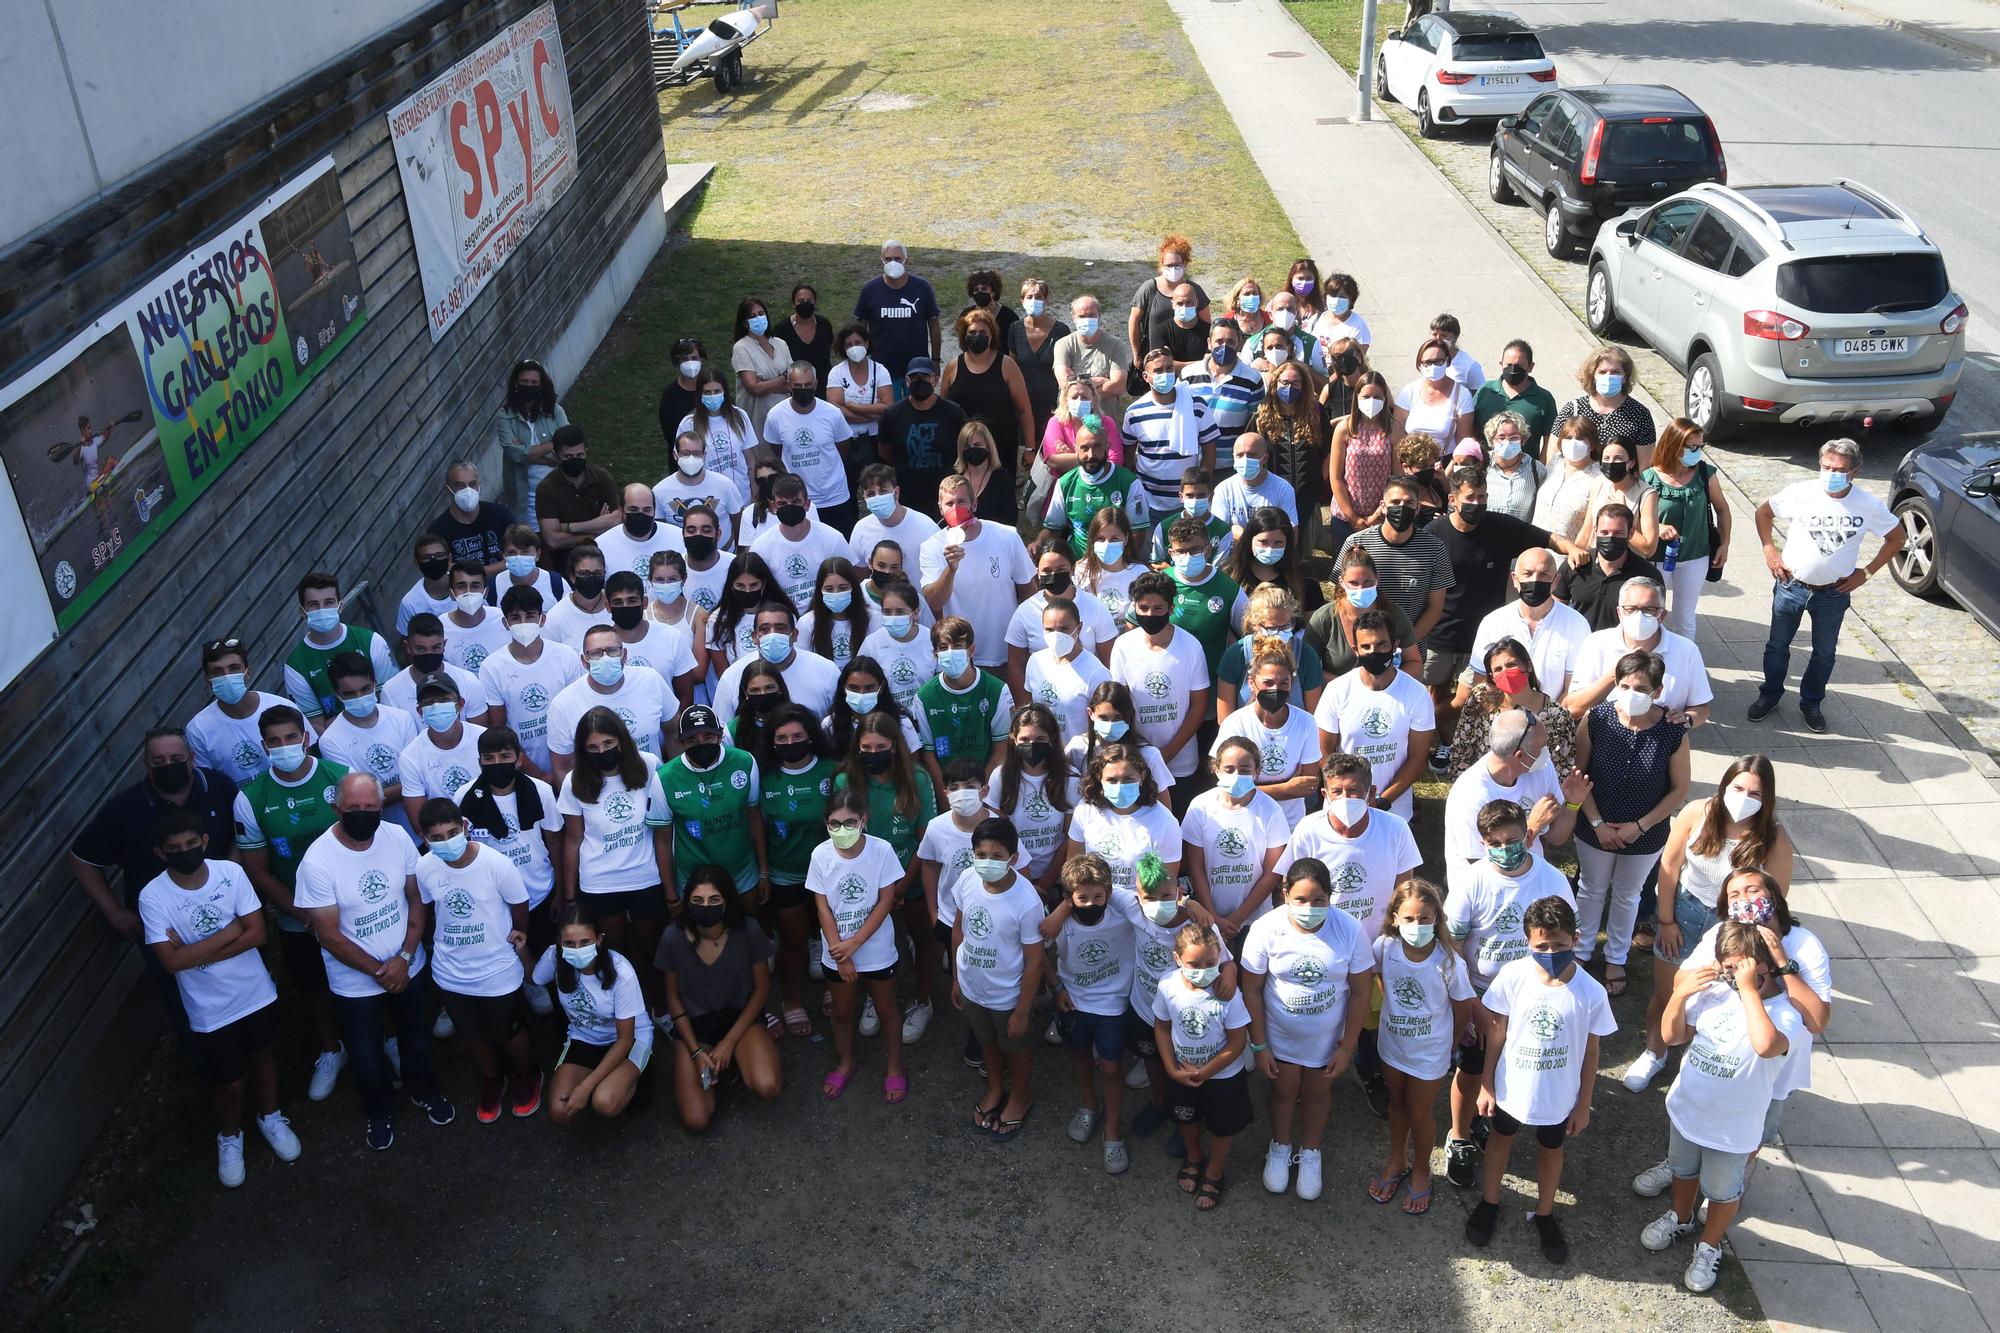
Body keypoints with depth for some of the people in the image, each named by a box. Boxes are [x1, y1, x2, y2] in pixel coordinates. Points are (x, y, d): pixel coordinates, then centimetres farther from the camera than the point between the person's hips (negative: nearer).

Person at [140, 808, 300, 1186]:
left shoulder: (231, 872, -16)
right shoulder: (153, 896, -20)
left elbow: (256, 933, -16)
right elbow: (171, 961, -24)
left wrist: (196, 953, -22)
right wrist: (229, 932, -22)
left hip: (256, 994, 2)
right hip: (210, 1010, -2)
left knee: (262, 1055, 24)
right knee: (231, 1081, 14)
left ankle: (270, 1116, 50)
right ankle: (229, 1136, 44)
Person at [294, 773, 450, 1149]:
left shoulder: (397, 838, -15)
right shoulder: (317, 861, -25)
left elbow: (417, 899, -5)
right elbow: (329, 935, -19)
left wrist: (404, 957, -15)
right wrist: (379, 971, -15)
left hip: (409, 967, 3)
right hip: (355, 981, -3)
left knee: (417, 1040, 24)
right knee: (367, 1059, 16)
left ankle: (423, 1090, 54)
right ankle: (378, 1112, 46)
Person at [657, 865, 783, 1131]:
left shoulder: (748, 932, -19)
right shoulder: (673, 939, -17)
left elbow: (761, 988, -5)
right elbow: (674, 998, -2)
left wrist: (729, 1042, -10)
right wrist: (696, 1051, -9)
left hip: (740, 1019, 0)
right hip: (693, 1025, 0)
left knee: (767, 1088, -29)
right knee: (696, 1121, -16)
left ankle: (739, 1063, 7)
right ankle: (712, 1068, 15)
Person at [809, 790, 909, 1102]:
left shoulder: (881, 850, -19)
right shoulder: (821, 854, -14)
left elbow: (885, 903, -15)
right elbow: (823, 907, -10)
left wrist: (853, 944, -18)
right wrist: (840, 954, -13)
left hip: (876, 950, -2)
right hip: (836, 952, 2)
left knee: (886, 1009, 16)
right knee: (842, 1011, 20)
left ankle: (895, 1067, 36)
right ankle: (845, 1064, 43)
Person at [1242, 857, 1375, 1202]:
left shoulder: (1350, 932, -24)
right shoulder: (1266, 930, -25)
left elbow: (1360, 992, -12)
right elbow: (1252, 990, -14)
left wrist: (1347, 1046, -7)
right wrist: (1259, 1046, -9)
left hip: (1327, 1038, 0)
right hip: (1280, 1034, 0)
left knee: (1317, 1093, 21)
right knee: (1284, 1091, 20)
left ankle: (1310, 1153, 48)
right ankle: (1280, 1148, 48)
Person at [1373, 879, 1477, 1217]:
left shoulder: (1448, 962, -30)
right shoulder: (1384, 947, -23)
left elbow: (1462, 1009, -12)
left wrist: (1450, 1046, 2)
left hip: (1429, 1053, -3)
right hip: (1392, 1044, 3)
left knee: (1420, 1115, 16)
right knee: (1397, 1104, 26)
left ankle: (1421, 1171, 44)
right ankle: (1397, 1162, 50)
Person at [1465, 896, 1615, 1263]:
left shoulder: (1590, 992, -24)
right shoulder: (1513, 975, -23)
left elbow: (1590, 1051, -9)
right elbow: (1496, 1031, -9)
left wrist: (1584, 1104, -1)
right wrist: (1486, 1084, -3)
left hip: (1559, 1095, 0)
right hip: (1510, 1086, 0)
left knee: (1550, 1150, 24)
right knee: (1501, 1138, 24)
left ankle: (1544, 1215, 49)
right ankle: (1489, 1202, 50)